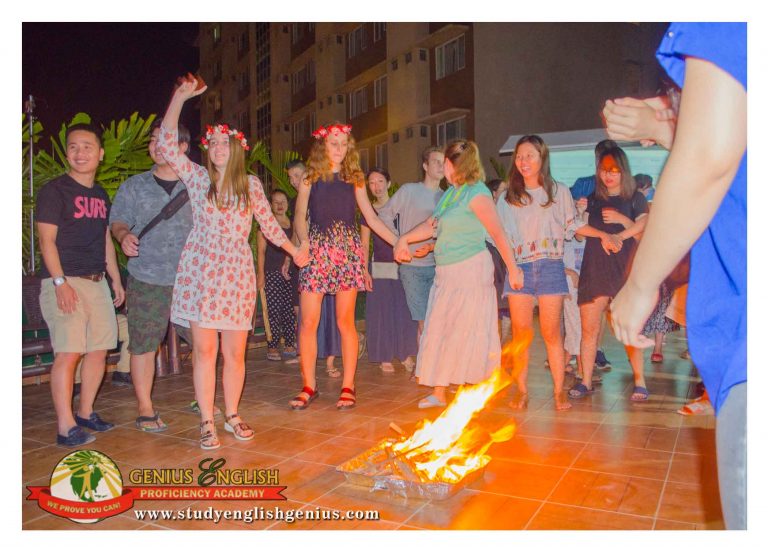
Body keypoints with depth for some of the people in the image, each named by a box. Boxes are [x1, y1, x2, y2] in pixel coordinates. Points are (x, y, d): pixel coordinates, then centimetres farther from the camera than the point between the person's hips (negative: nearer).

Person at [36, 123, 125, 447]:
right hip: (65, 282, -7)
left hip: (97, 283, 7)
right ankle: (65, 427, -3)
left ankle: (85, 413, 22)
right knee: (68, 353, -10)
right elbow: (46, 240, -9)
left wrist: (116, 280, 17)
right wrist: (60, 282, -18)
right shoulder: (54, 190, -3)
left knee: (99, 349, 8)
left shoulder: (101, 195, 17)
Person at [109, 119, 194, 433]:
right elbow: (117, 221, 7)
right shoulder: (134, 186, 8)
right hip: (146, 280, 0)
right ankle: (146, 411, 15)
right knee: (143, 345, 2)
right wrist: (124, 236, -16)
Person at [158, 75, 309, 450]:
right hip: (200, 272, -1)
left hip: (237, 274, 1)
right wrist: (179, 98, -4)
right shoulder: (197, 178, 6)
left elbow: (268, 222, 18)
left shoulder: (251, 185, 9)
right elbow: (167, 145, -2)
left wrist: (293, 249, 21)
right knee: (204, 350, -1)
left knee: (235, 352, 5)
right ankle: (207, 422, 10)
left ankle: (232, 415, 21)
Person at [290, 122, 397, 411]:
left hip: (347, 250, 0)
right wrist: (303, 240, -20)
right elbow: (300, 216, 0)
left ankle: (348, 386, 10)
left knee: (345, 321, 1)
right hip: (317, 250, 0)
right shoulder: (310, 179, 8)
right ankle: (308, 385, 11)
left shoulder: (354, 179, 11)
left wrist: (398, 242, 3)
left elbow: (371, 218, 11)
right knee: (308, 321, -3)